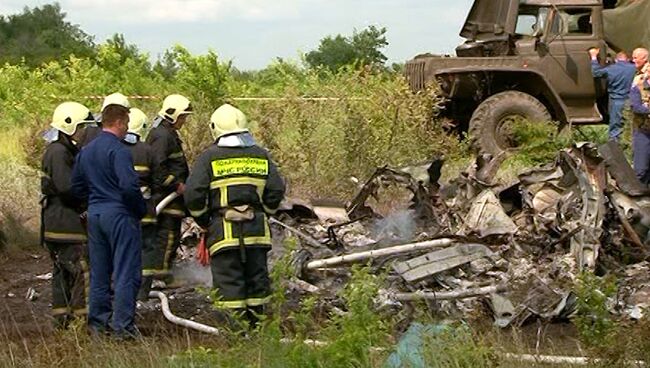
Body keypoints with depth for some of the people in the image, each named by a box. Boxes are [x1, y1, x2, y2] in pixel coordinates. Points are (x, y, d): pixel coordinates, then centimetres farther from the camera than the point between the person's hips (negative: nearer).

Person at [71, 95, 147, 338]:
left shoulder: (85, 152, 11)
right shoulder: (118, 151, -15)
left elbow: (77, 187, 16)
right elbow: (129, 186, -23)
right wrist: (142, 210, -9)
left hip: (94, 214, 8)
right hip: (119, 214, -8)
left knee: (99, 272, 14)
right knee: (126, 272, -2)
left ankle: (98, 323, 18)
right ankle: (122, 326, -3)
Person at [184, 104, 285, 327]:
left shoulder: (209, 157, -2)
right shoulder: (261, 156, 9)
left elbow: (193, 194, -8)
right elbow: (276, 190, 6)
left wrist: (204, 221, 6)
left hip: (223, 230, -3)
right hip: (256, 229, 4)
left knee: (228, 279, 0)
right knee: (257, 277, 12)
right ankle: (256, 324, 19)